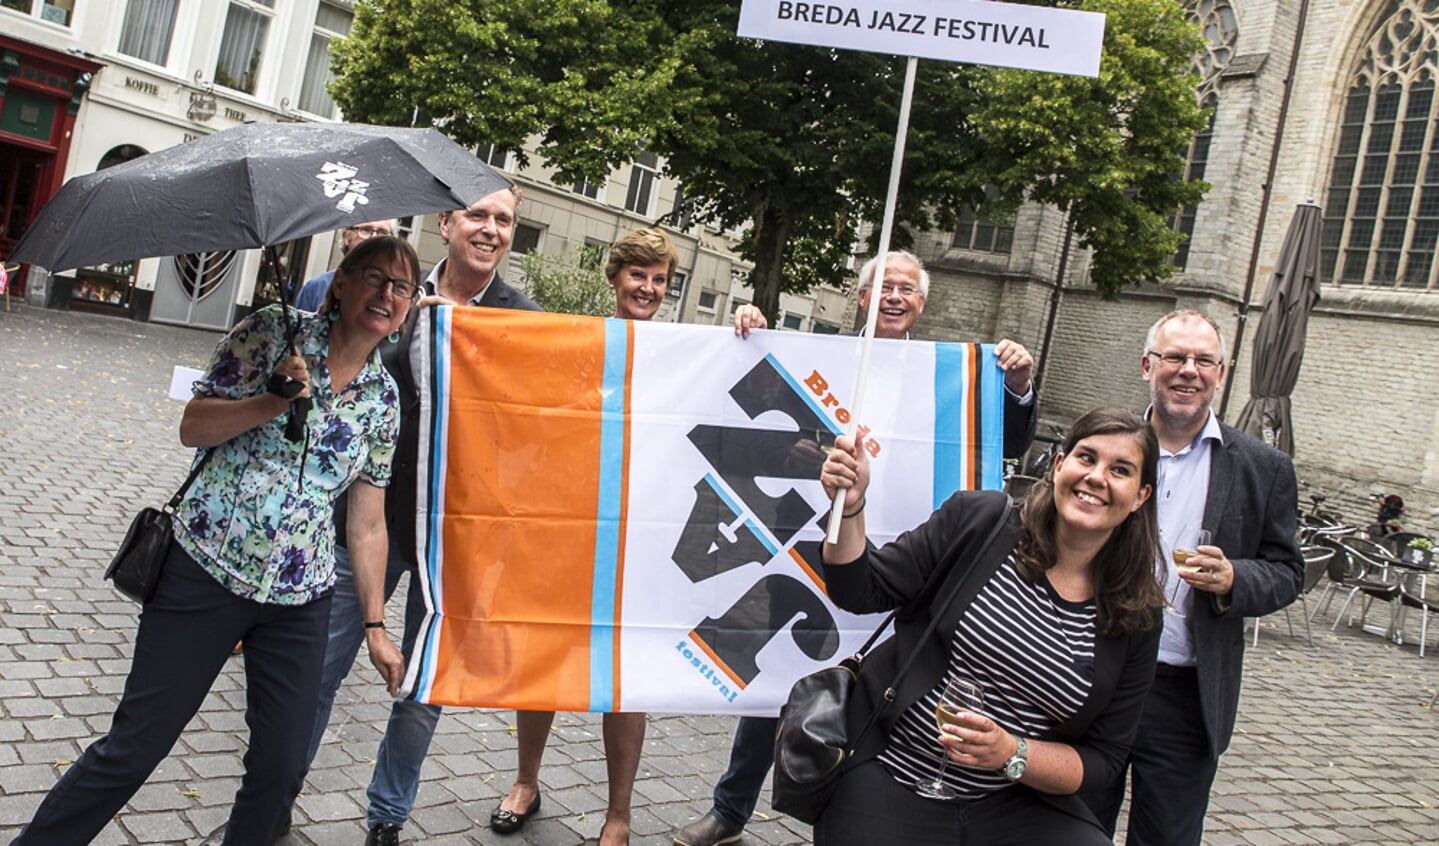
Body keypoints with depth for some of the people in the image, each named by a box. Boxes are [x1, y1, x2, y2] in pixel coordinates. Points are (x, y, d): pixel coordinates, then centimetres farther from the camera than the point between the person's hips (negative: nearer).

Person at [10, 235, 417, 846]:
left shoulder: (383, 399, 6)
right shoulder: (274, 331, -2)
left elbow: (366, 526, 9)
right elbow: (193, 428, -3)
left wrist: (375, 624, 7)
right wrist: (275, 400, -19)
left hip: (298, 598, 3)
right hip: (205, 570, -3)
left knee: (282, 765, 5)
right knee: (135, 745, 2)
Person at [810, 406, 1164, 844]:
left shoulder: (1136, 621, -3)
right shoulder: (977, 518, -8)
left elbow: (1101, 758, 0)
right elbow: (860, 593, -6)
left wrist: (1011, 754, -18)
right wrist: (850, 507, -23)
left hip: (1014, 804, 2)